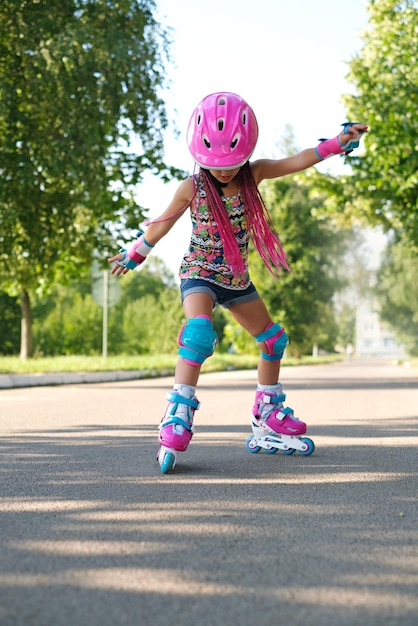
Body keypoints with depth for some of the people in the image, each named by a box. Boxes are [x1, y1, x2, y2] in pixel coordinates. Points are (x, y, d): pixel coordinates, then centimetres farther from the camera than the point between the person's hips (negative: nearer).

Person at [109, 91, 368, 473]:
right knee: (199, 331, -33)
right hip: (199, 273, -5)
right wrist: (133, 255, 12)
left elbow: (296, 162, -18)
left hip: (237, 278, 5)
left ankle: (267, 414, 28)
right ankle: (178, 415, -35)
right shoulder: (193, 188, -13)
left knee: (273, 340, 12)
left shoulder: (254, 174, -7)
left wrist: (338, 142, -31)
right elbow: (161, 226, 1)